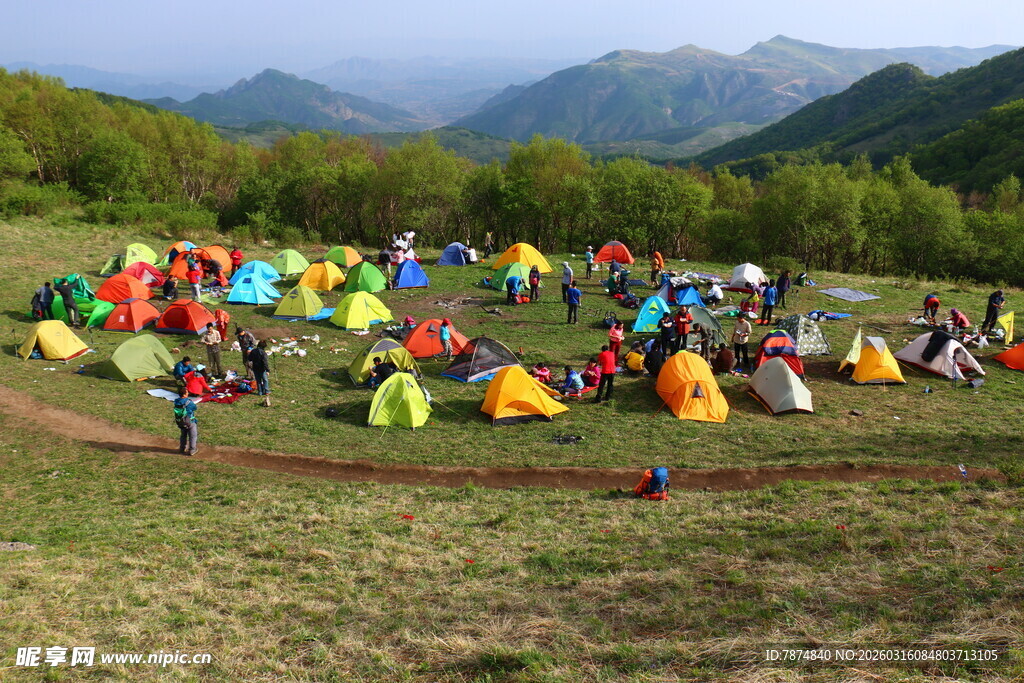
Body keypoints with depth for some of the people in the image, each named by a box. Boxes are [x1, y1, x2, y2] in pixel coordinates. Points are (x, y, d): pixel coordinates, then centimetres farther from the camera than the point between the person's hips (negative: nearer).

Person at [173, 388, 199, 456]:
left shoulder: (176, 401, -9)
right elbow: (194, 408, -10)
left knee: (183, 435, 26)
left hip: (180, 422, 6)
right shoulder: (189, 402, -27)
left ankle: (182, 448, 37)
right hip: (190, 422, -6)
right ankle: (192, 450, 17)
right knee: (193, 436, 12)